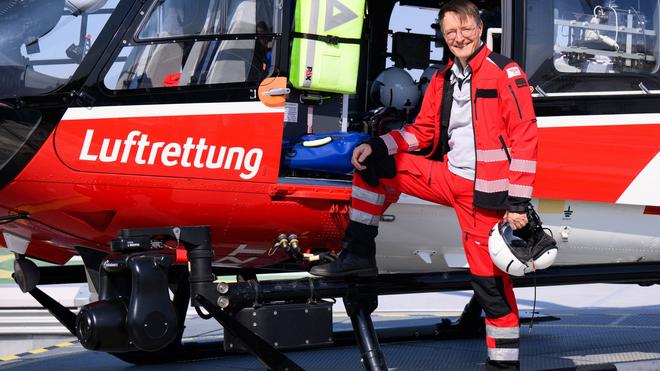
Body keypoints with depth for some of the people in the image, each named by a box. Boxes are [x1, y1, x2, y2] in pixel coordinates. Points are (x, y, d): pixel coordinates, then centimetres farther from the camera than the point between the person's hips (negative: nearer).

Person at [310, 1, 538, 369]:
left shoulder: (505, 72, -9)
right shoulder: (442, 80, 12)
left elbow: (525, 137, -13)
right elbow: (423, 132, 17)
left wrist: (518, 202, -18)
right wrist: (376, 146, 0)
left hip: (484, 192, -7)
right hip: (449, 177, 7)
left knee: (490, 280, -8)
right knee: (374, 165, 4)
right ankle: (359, 255, 8)